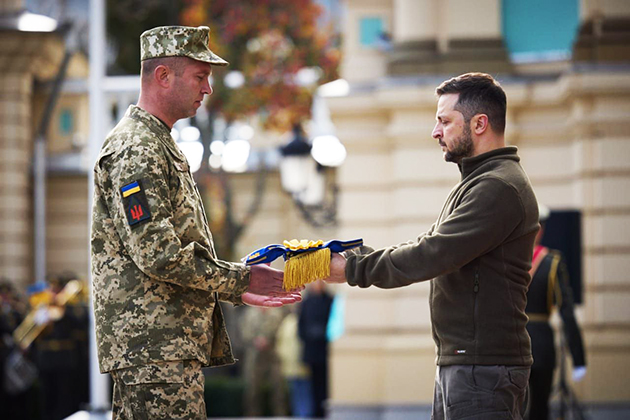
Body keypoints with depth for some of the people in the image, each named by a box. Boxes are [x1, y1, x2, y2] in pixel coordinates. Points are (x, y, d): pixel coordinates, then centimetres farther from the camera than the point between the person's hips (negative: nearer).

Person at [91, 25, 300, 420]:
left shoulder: (161, 146, 22)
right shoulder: (135, 152, -12)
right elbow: (157, 255, -20)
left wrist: (238, 290, 19)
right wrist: (240, 279, -13)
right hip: (154, 347, -10)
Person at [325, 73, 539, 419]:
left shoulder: (499, 189, -15)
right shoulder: (477, 183, 21)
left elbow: (431, 255, -21)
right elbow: (430, 246, 19)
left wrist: (354, 270, -12)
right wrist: (356, 254, 7)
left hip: (484, 368, -10)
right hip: (457, 364, 10)